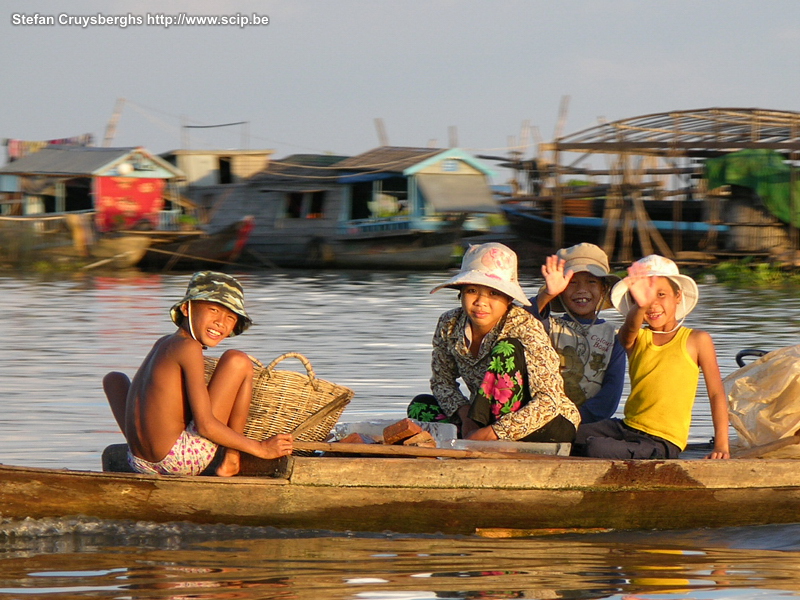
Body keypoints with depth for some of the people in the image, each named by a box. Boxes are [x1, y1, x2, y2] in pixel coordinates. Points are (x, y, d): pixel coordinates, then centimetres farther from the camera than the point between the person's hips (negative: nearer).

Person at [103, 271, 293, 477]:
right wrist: (260, 448, -7)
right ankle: (231, 460, -3)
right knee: (237, 360, -4)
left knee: (114, 379, 36)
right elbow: (205, 426, -15)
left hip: (140, 462, 8)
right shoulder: (189, 347, -10)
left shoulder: (162, 344, 14)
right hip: (184, 460, -8)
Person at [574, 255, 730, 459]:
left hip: (664, 441, -5)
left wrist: (721, 445, -10)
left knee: (597, 448, -30)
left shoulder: (697, 340, -1)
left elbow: (716, 394, -1)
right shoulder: (635, 339, 7)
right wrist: (641, 306, -43)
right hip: (627, 427, 5)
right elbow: (630, 329, -18)